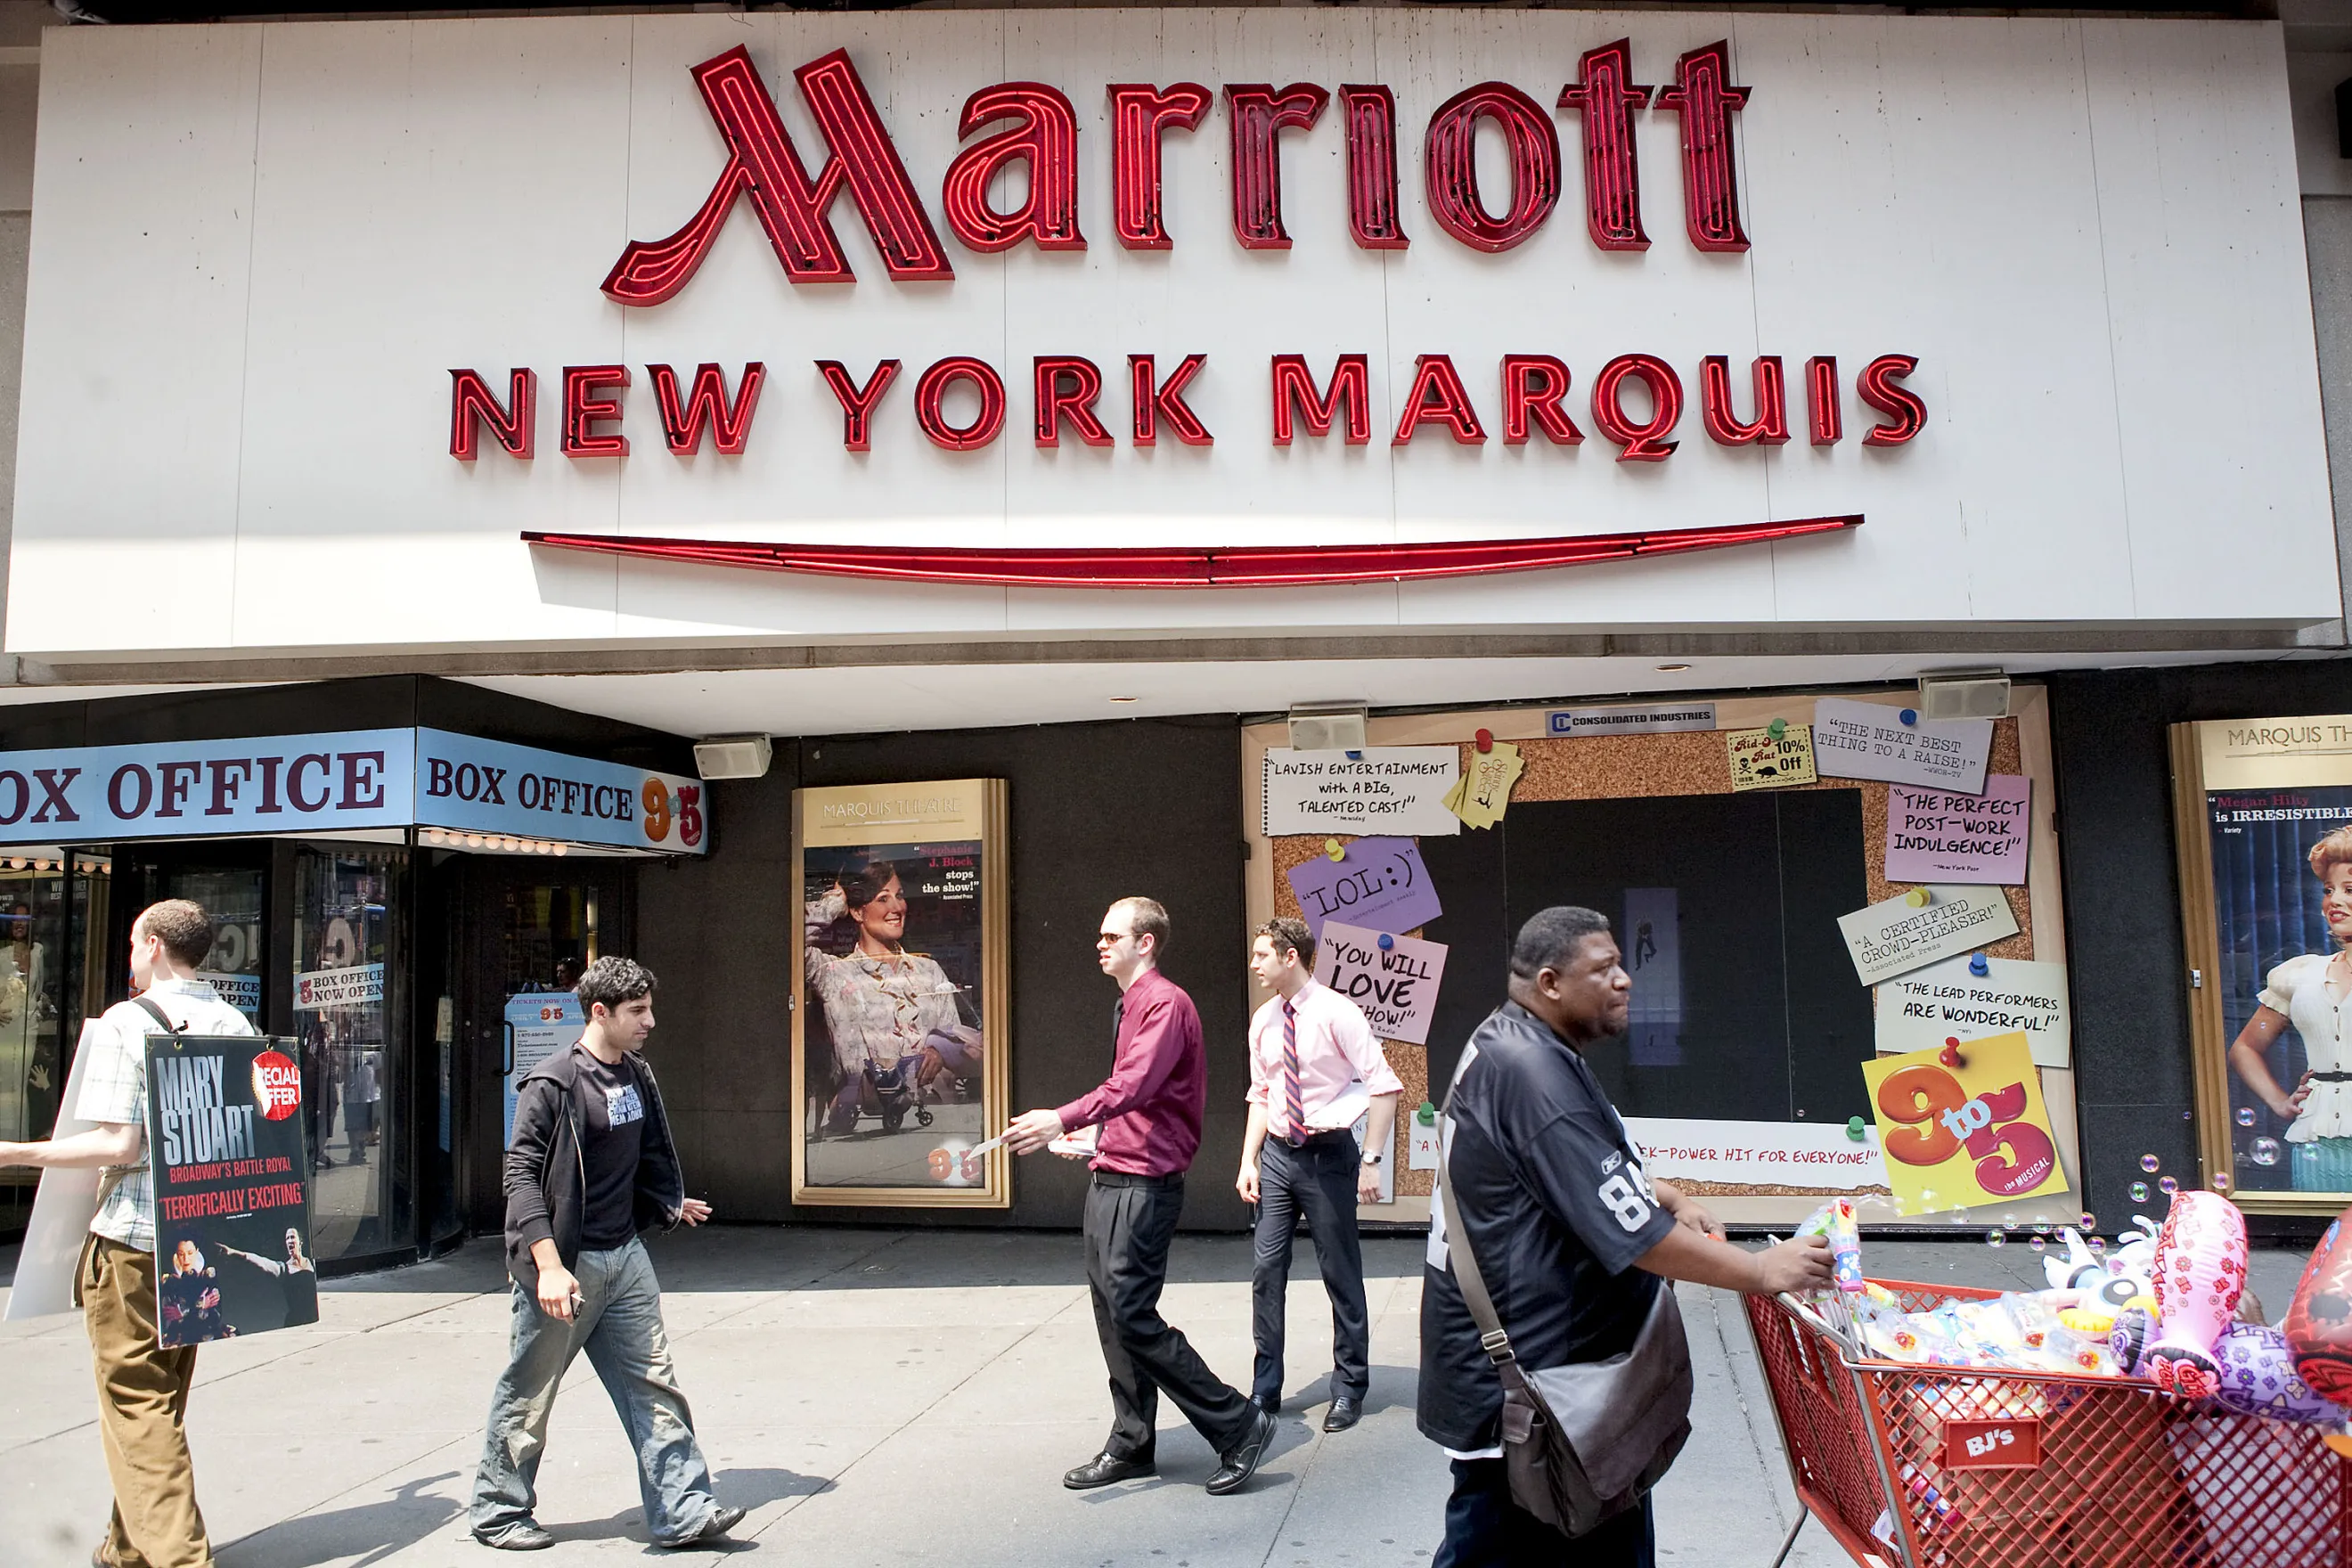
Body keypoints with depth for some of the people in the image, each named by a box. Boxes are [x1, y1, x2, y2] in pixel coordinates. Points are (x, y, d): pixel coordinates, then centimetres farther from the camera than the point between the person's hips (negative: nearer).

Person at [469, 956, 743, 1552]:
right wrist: (549, 1266, -23)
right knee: (528, 1396, 9)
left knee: (654, 1386, 5)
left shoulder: (638, 1077, 8)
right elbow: (522, 1175, -16)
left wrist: (672, 1205, 31)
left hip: (626, 1258, 6)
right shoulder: (553, 1084, -13)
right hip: (567, 1264, -6)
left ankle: (682, 1510, 10)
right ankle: (498, 1513, 27)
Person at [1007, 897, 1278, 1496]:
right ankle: (1131, 1445, 25)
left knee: (1134, 1317, -10)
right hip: (1110, 1180, 10)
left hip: (1144, 1185, -10)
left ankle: (1238, 1426, 1)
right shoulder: (1128, 1006, 18)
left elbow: (1135, 1084, -29)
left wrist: (1064, 1120, -38)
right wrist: (1095, 1136, 26)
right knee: (1111, 1313, 13)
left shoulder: (1166, 1003, -13)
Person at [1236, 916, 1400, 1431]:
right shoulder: (1263, 1022, 5)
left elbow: (1384, 1087, -13)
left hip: (1328, 1155, -5)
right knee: (1266, 1270, 5)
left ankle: (1349, 1389, 22)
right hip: (1277, 1154, 5)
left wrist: (1370, 1161, -16)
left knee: (1341, 1274, 6)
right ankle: (1266, 1388, 19)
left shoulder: (1337, 1013, -14)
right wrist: (1249, 1161, 7)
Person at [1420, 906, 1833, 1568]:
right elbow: (1630, 1232, -26)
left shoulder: (1511, 1044, 9)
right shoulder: (1533, 1072, -25)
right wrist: (1762, 1271, -17)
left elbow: (1591, 1167, 24)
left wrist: (1669, 1197, 8)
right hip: (1513, 1372, -11)